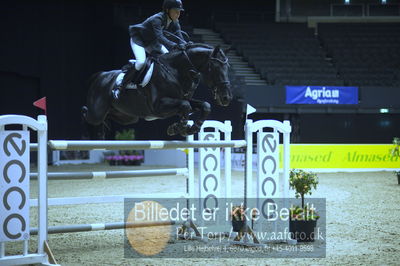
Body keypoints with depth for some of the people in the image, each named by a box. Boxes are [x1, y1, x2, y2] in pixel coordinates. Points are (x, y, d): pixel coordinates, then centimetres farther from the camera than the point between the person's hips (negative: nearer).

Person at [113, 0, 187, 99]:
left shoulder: (174, 23, -10)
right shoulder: (157, 19, -33)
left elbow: (180, 38, -15)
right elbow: (160, 37, -46)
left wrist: (186, 45, -38)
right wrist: (174, 46, -59)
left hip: (151, 42, 8)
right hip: (138, 39, -8)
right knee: (141, 62, -28)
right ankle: (120, 87, -23)